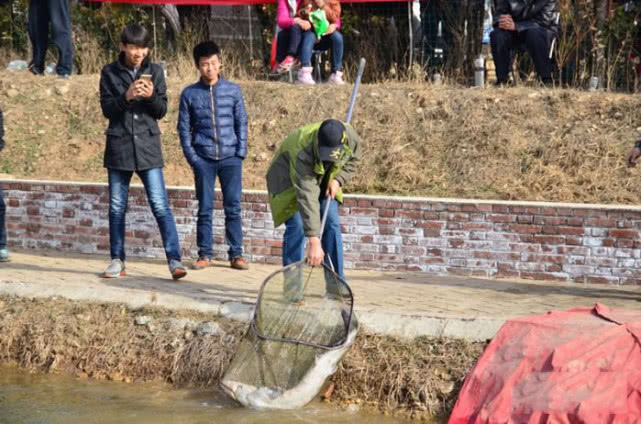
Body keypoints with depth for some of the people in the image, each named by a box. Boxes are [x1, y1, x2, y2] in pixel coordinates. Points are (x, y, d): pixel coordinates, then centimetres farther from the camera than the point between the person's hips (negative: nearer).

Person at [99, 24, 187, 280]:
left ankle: (174, 260, -10)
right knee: (117, 208, 7)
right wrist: (126, 97, -19)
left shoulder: (154, 72, 5)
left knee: (160, 206, -8)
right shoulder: (110, 73, 3)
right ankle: (117, 261, 18)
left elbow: (162, 111, 5)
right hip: (119, 146, 1)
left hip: (148, 146, -1)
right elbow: (107, 109, -2)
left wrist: (151, 96, -16)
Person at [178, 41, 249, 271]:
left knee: (233, 207, 1)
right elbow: (184, 128, 5)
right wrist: (192, 157, -2)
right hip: (203, 159, 0)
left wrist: (241, 152, -1)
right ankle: (204, 254, 9)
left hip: (230, 157, 0)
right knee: (205, 209, 3)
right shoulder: (190, 94, 4)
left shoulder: (233, 91, 5)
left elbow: (241, 123, 7)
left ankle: (236, 254, 6)